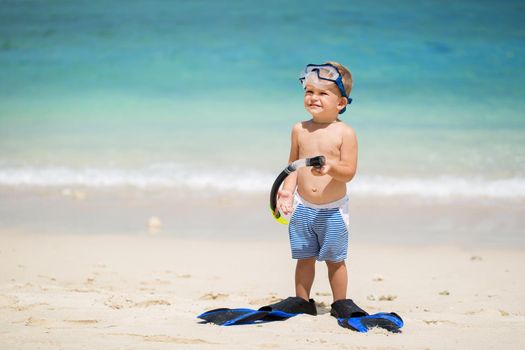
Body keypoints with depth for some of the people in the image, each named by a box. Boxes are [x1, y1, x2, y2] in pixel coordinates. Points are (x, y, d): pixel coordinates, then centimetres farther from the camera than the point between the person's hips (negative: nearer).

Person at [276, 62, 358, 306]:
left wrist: (331, 166, -33)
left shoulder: (345, 133, -10)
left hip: (333, 210, -3)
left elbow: (349, 171, -14)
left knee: (334, 260, 8)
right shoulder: (299, 130, 2)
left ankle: (340, 304, 20)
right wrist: (287, 190, -7)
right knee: (304, 258, 10)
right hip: (303, 207, 3)